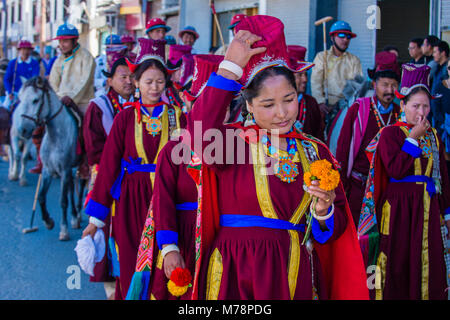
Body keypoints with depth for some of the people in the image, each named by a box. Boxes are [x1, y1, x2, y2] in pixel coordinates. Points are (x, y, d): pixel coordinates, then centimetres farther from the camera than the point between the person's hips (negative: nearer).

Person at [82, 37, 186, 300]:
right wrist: (97, 216, -3)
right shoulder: (126, 118, 1)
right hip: (132, 198, 0)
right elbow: (108, 164, -1)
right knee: (132, 267, 3)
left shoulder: (176, 116, 4)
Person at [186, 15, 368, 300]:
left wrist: (324, 209, -15)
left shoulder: (315, 151, 7)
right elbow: (201, 134, -29)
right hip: (237, 276, -3)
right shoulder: (234, 140, -4)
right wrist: (230, 67, -24)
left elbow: (334, 232, 7)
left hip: (296, 276, 4)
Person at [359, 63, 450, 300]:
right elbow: (395, 170, -19)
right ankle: (394, 296, 12)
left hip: (427, 207, 5)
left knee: (427, 261, 6)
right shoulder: (390, 134, -5)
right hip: (399, 208, -5)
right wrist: (413, 138, -16)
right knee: (398, 261, 0)